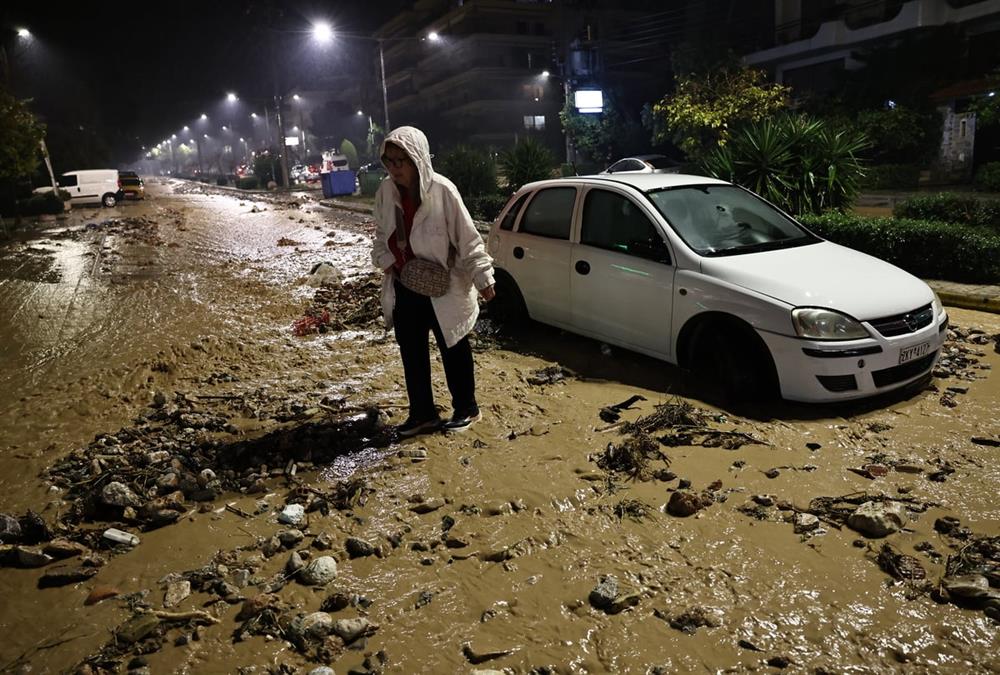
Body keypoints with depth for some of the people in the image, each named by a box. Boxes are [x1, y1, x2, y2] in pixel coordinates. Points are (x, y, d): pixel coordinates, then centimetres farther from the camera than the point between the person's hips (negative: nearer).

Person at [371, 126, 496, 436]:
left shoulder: (442, 190, -18)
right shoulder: (386, 191, -3)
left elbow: (467, 237, -13)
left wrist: (482, 277, -15)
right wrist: (385, 260, -4)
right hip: (404, 288, 6)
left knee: (453, 350, 9)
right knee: (411, 352, 13)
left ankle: (466, 408, 28)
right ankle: (422, 413, 28)